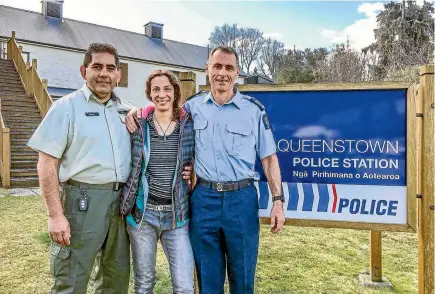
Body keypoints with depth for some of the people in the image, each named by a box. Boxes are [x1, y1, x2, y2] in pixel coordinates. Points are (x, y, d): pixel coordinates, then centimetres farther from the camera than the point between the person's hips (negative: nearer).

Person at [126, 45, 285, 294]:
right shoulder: (192, 106, 5)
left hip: (241, 198, -1)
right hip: (203, 198, 2)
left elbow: (269, 157, 1)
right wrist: (137, 111, 0)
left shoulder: (254, 109, -1)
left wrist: (278, 200, -4)